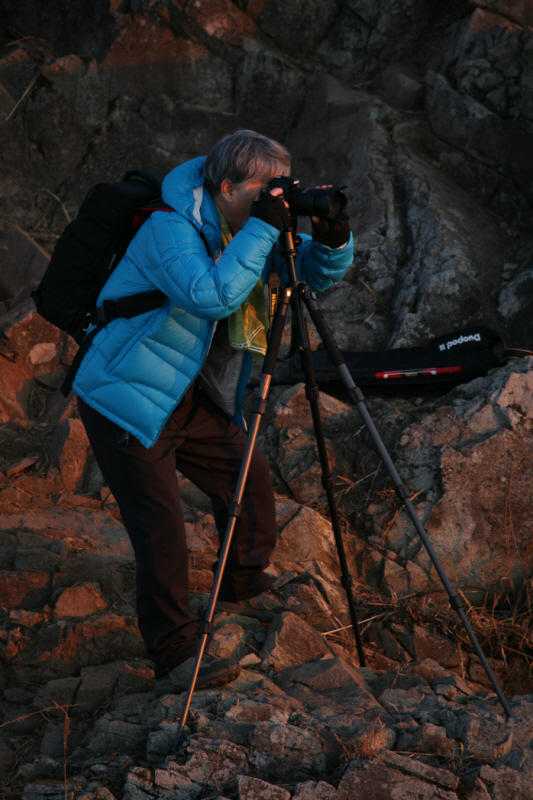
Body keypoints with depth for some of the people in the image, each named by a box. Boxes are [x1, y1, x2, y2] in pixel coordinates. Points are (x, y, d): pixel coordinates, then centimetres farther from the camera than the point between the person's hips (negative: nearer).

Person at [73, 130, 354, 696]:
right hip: (127, 399, -8)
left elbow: (320, 273, 5)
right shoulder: (170, 229, -23)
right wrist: (262, 229, -37)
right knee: (159, 525, -11)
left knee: (250, 480, 10)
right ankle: (174, 659, -6)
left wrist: (332, 238, -18)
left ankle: (244, 589, 35)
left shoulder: (246, 224, 2)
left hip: (192, 395, 8)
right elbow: (211, 295, -40)